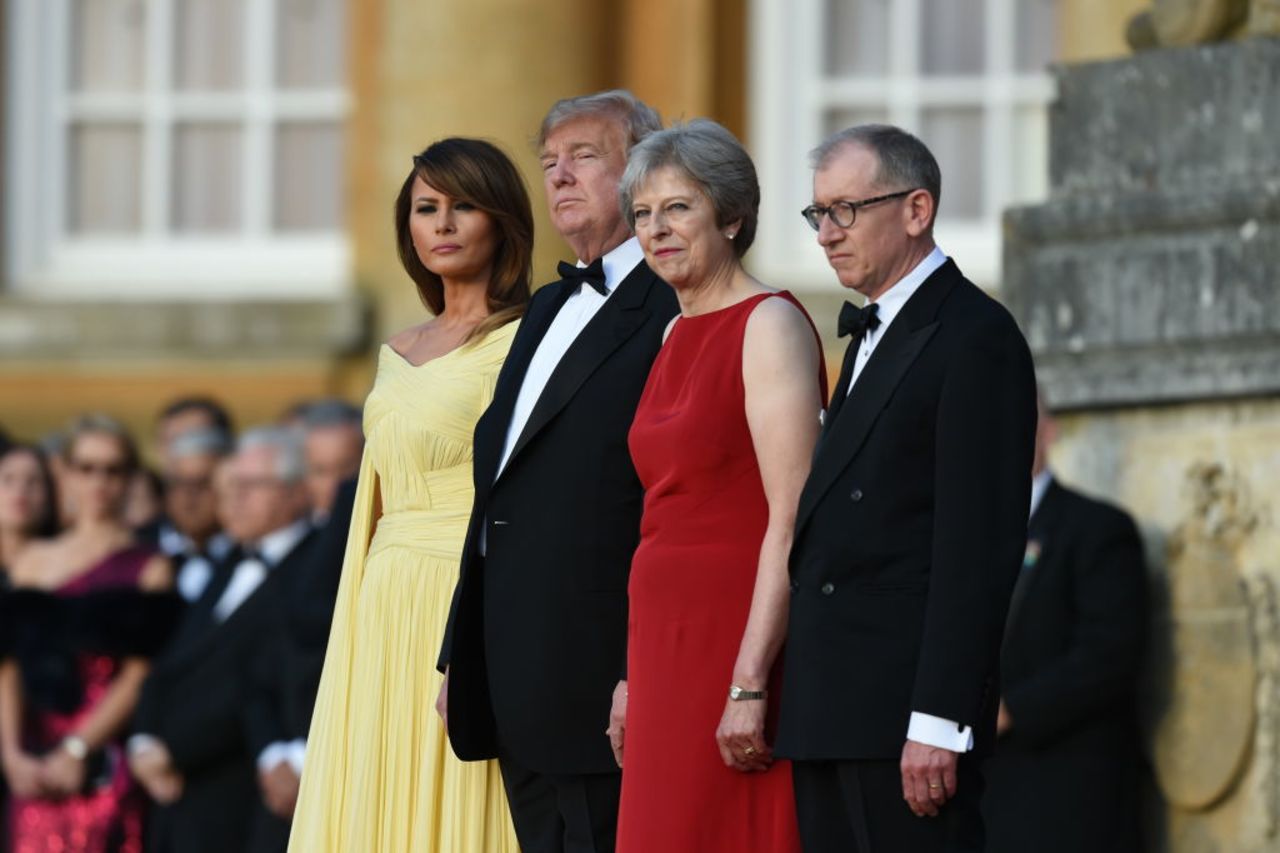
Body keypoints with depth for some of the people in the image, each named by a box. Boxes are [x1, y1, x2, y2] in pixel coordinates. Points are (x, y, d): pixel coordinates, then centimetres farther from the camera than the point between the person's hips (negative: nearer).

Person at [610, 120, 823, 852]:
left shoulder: (769, 325, -9)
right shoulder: (679, 335, 16)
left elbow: (792, 521, -16)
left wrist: (749, 686, -21)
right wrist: (636, 677, 16)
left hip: (740, 645, -8)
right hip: (669, 646, 8)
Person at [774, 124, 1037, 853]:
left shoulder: (975, 337, -9)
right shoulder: (874, 335, 20)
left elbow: (979, 545, -16)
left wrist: (937, 722, -21)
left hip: (907, 706, -9)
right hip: (832, 712, 9)